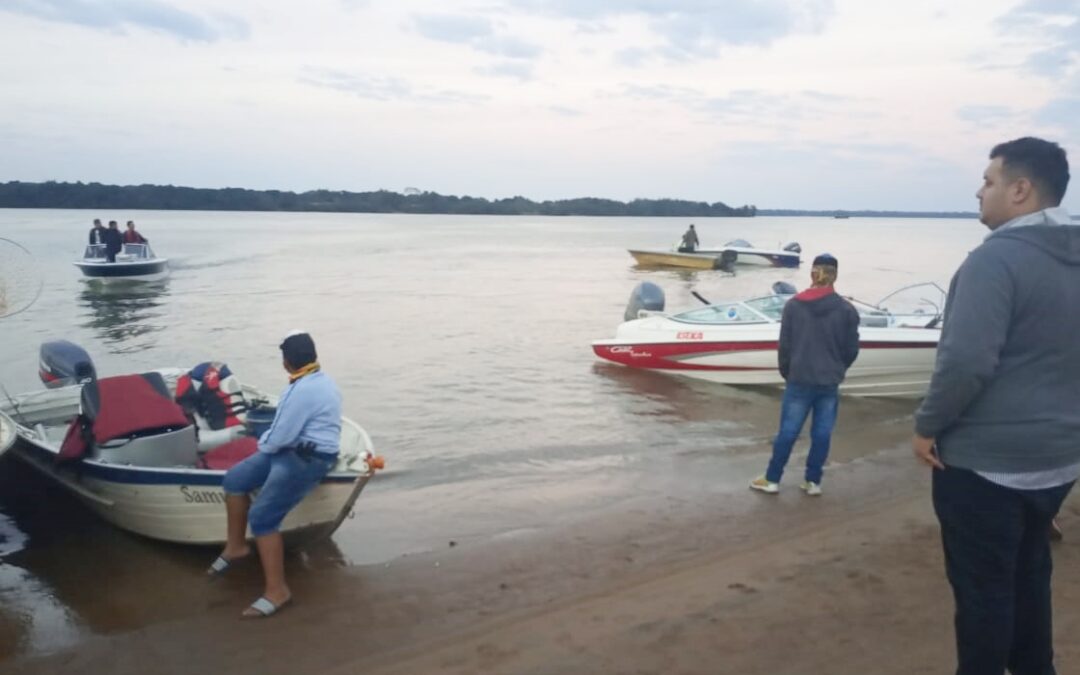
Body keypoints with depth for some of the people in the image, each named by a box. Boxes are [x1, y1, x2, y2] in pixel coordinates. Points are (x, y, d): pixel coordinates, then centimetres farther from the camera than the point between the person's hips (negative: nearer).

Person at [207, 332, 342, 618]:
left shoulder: (304, 390, -24)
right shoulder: (318, 379, 10)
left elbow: (279, 438, -21)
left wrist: (262, 443, 1)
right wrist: (267, 441, 9)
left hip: (307, 460, -11)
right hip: (293, 449, 11)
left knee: (262, 518, -17)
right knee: (234, 480, 8)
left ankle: (277, 590, -9)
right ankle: (236, 546, 24)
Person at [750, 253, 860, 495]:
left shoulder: (793, 305, -4)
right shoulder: (847, 309, -3)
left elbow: (784, 344, -1)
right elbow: (852, 349, 2)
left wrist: (786, 373, 13)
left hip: (799, 380, 0)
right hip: (830, 383, 1)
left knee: (787, 431, 6)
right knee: (822, 433, 9)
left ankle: (771, 480, 14)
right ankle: (813, 481, 18)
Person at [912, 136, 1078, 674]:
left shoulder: (998, 256, -20)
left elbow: (966, 360, -27)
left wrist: (928, 425, -13)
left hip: (985, 460, -8)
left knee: (981, 586, 6)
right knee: (1028, 574, 23)